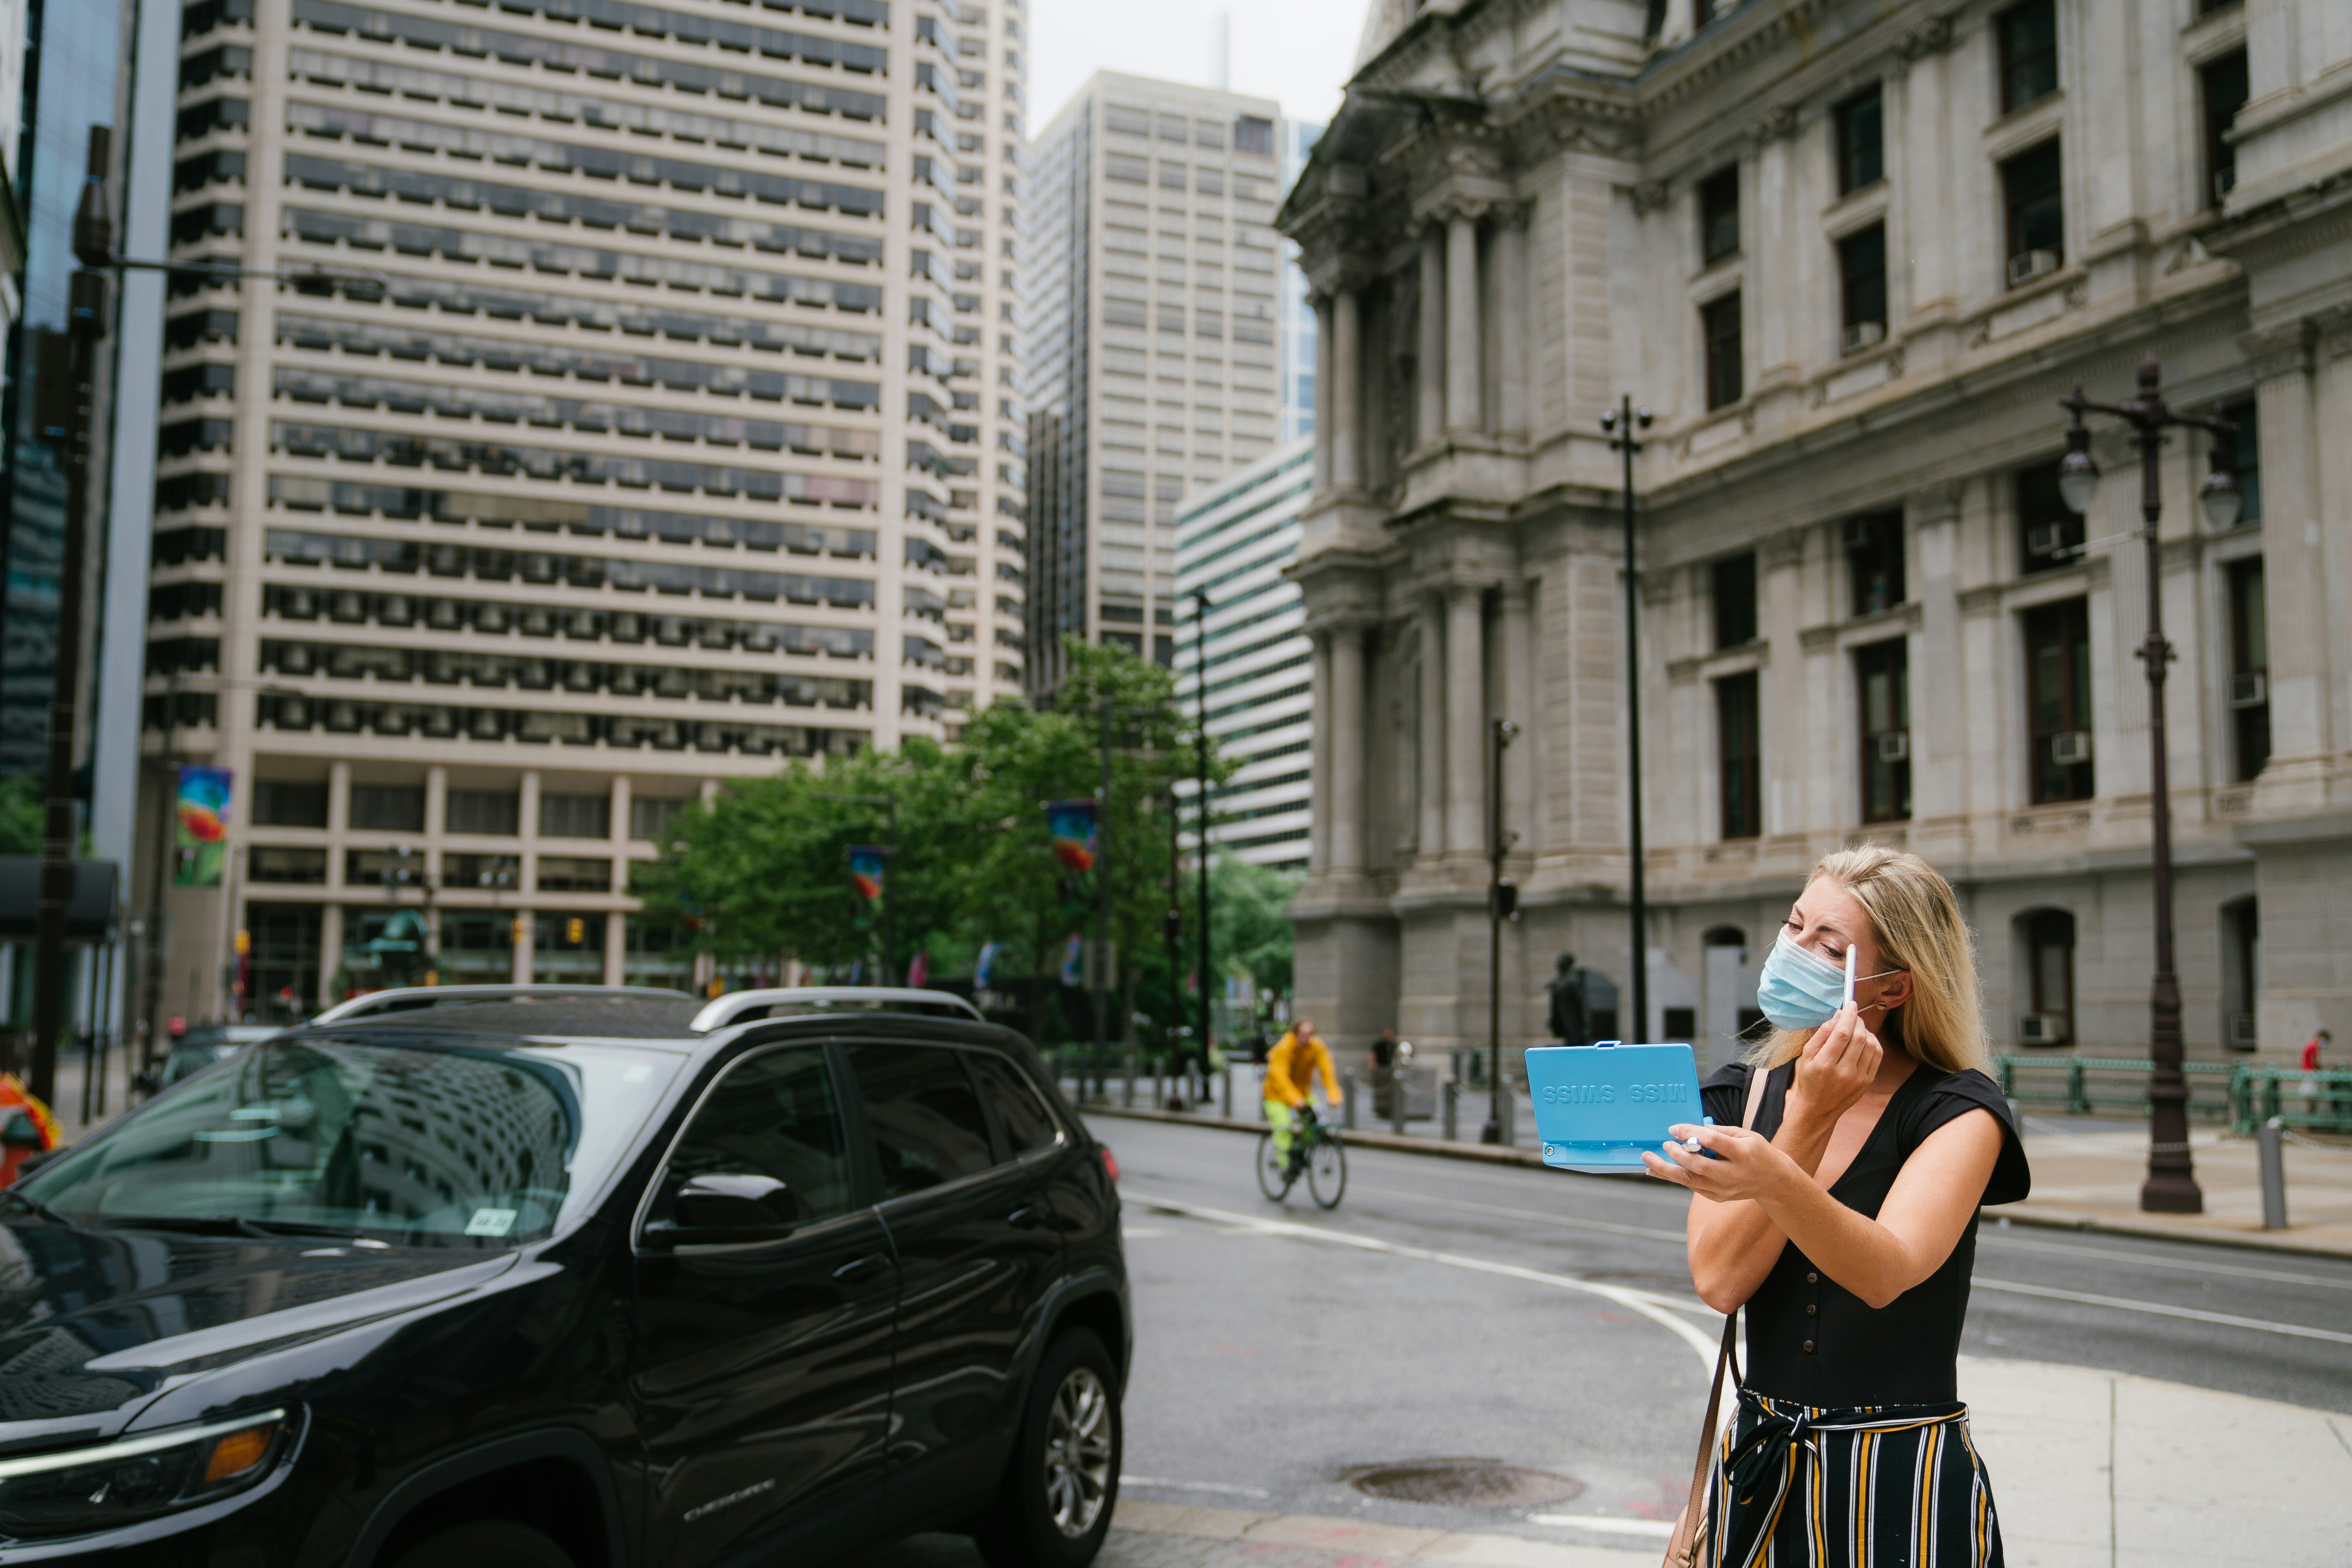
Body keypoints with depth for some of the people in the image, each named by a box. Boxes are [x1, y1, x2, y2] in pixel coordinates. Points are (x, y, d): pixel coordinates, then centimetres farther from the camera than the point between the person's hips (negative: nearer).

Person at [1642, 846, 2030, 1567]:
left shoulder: (1959, 1111, -10)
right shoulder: (1744, 1095, 2)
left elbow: (1884, 1274, -28)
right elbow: (1719, 1279, -12)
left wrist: (1773, 1177, -46)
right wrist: (1809, 1120, -19)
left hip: (1902, 1480, -3)